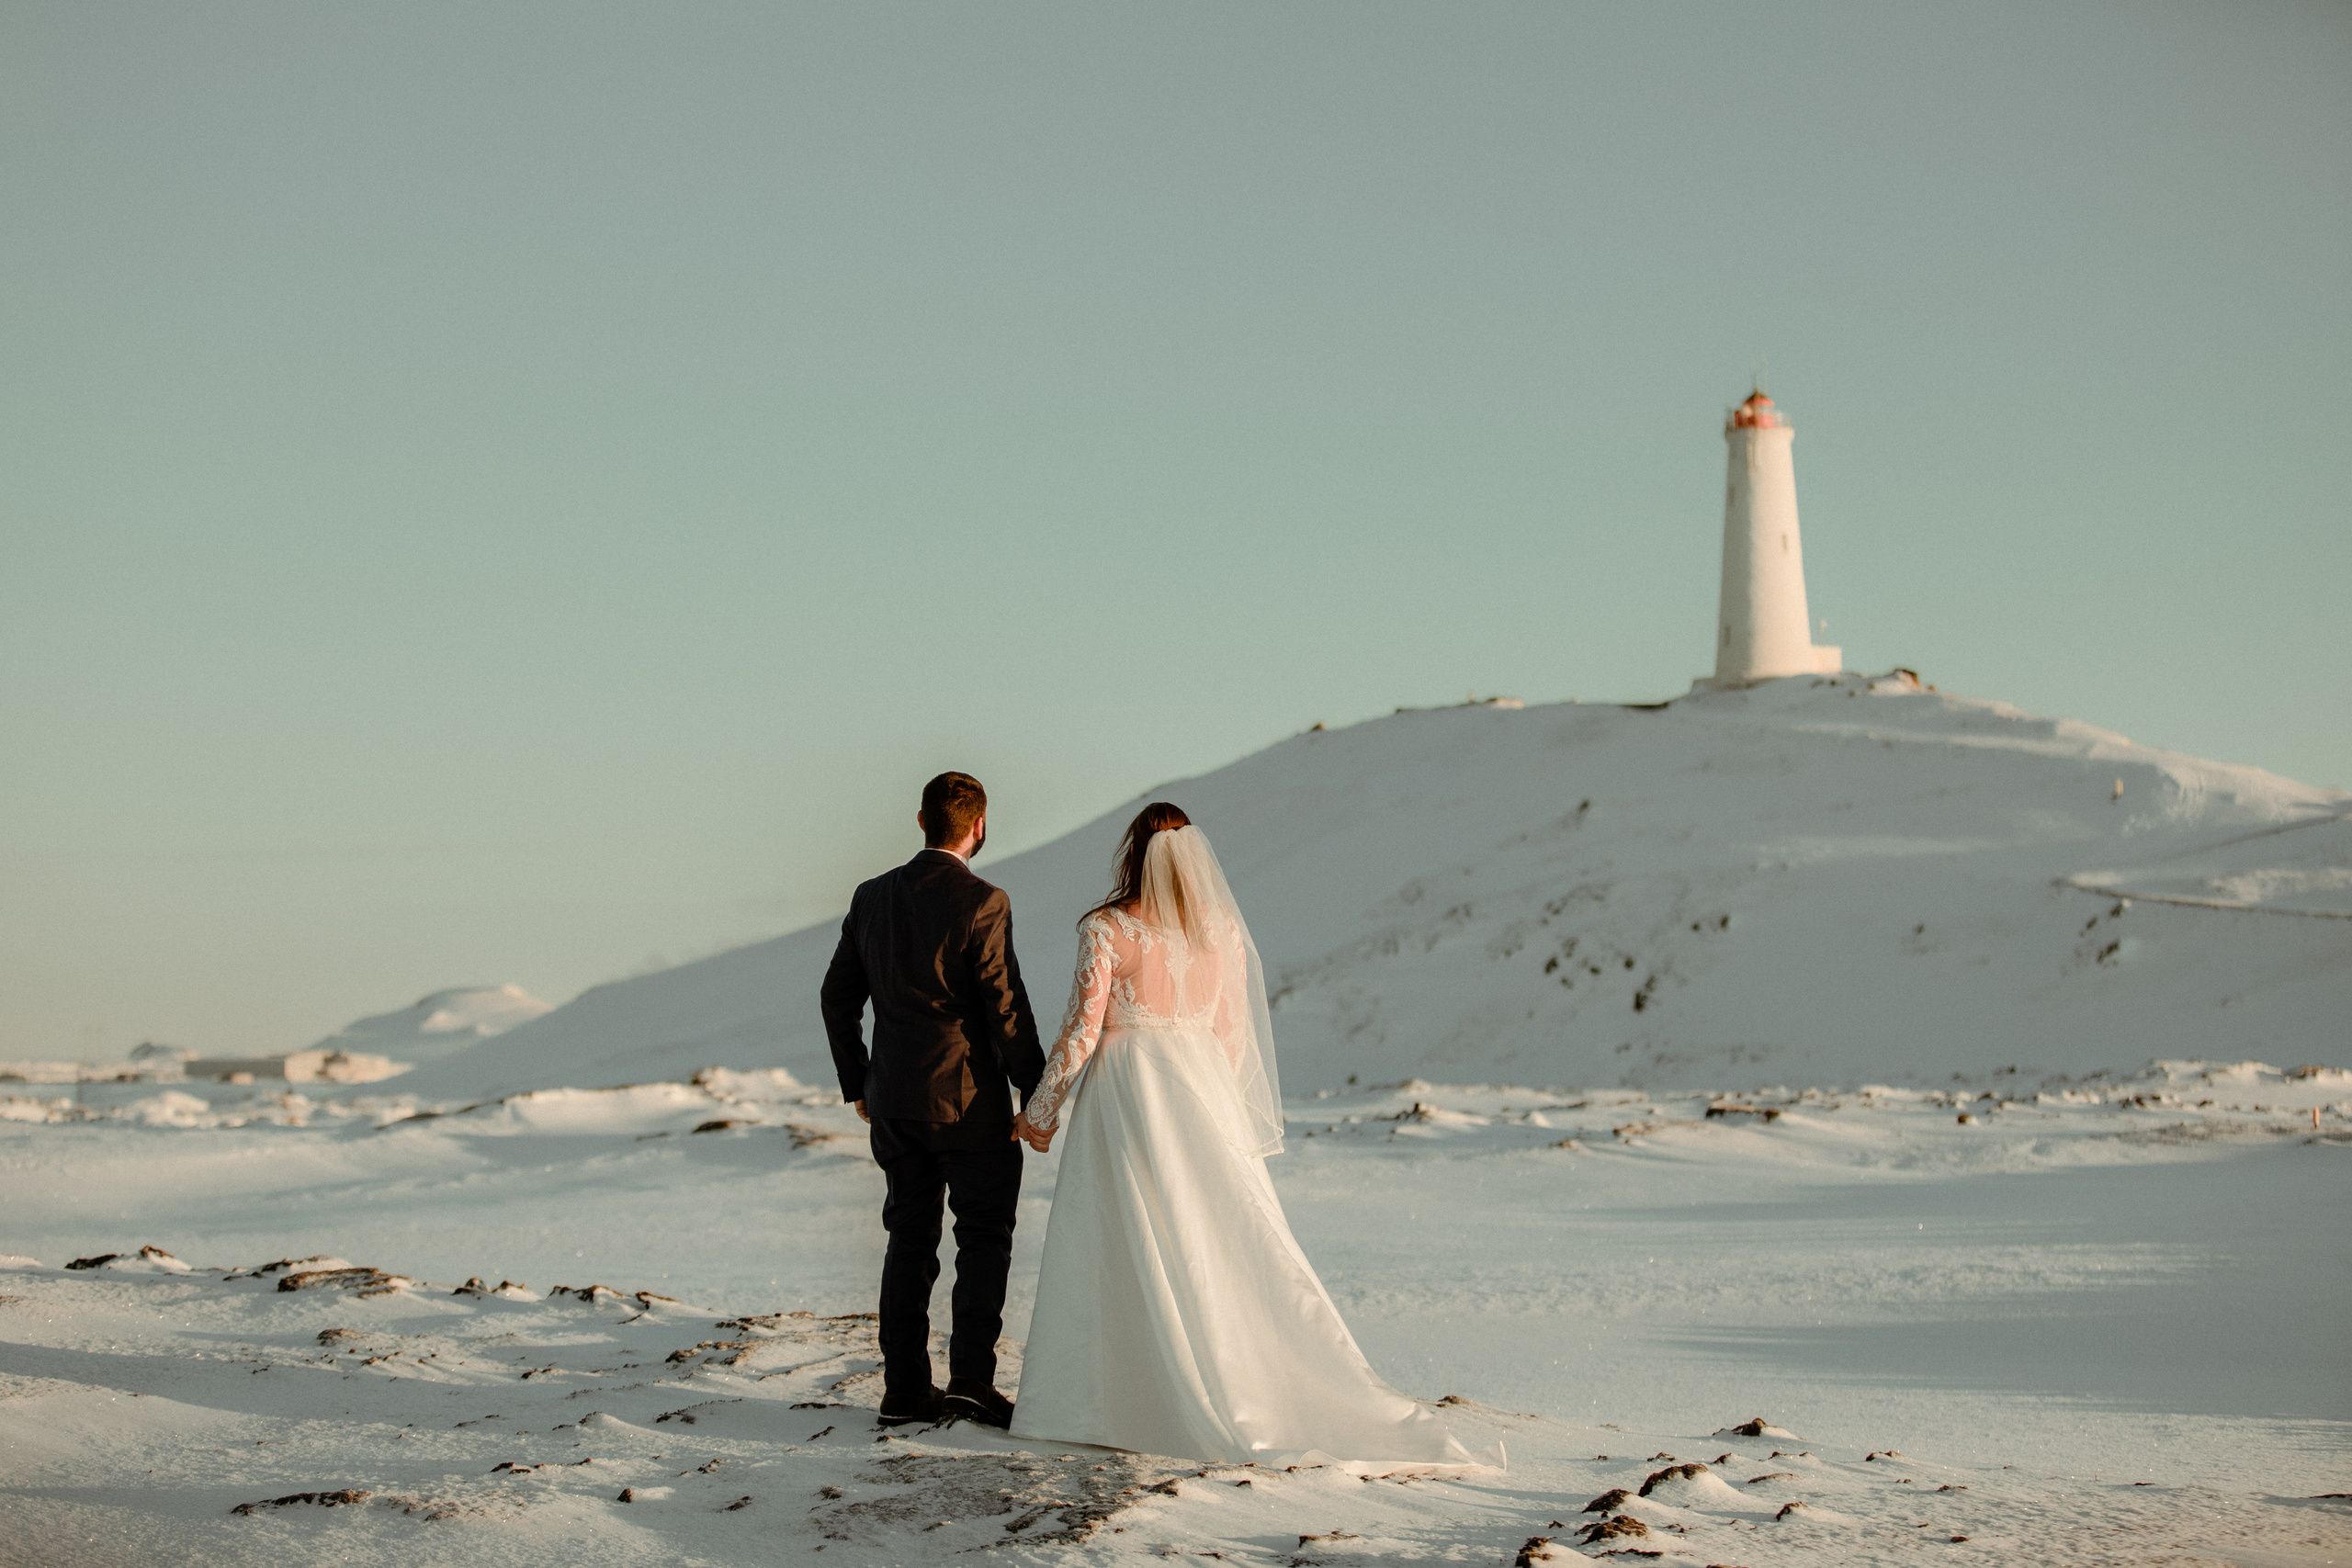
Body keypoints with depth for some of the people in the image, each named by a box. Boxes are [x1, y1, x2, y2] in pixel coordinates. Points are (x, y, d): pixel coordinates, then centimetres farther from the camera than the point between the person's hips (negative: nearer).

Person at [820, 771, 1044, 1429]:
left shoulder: (872, 897, 4)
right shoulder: (983, 904, -14)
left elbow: (837, 997, 10)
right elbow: (1006, 1008, -14)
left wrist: (858, 1083, 20)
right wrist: (1037, 1094, -4)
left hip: (894, 1102, 5)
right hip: (971, 1103, -5)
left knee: (909, 1241, 12)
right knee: (984, 1239, 6)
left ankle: (905, 1387, 12)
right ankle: (971, 1378, -1)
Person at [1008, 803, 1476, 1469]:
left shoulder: (1107, 931, -10)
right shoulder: (1222, 929, 4)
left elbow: (1081, 1032, -9)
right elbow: (1232, 1033, 9)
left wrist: (1040, 1113, 2)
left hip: (1124, 1091, -4)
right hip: (1202, 1090, 4)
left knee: (1124, 1252, 2)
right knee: (1233, 1241, 6)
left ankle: (1118, 1402, 5)